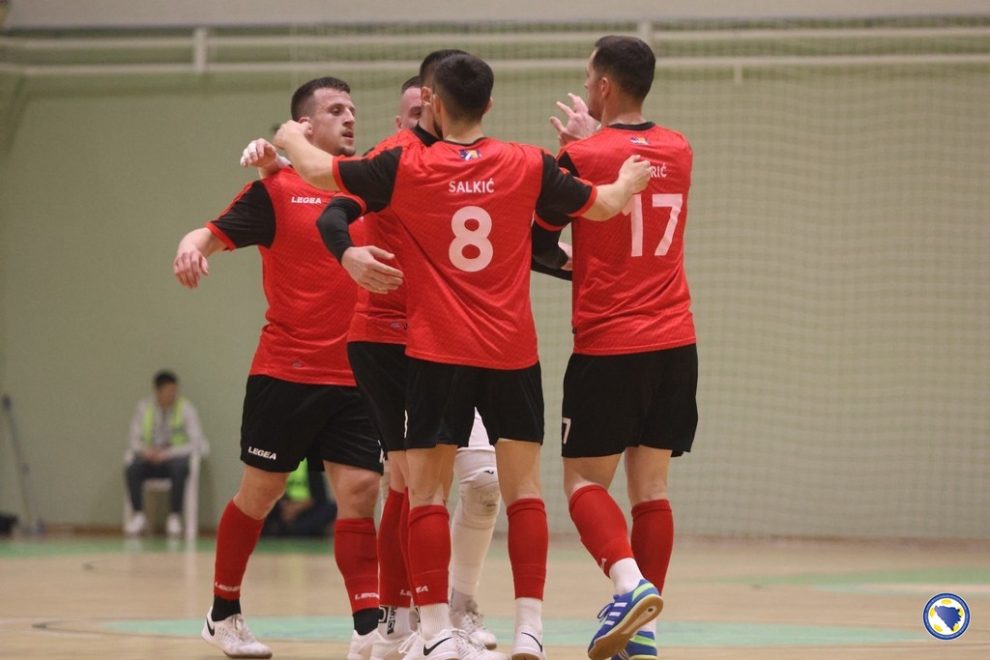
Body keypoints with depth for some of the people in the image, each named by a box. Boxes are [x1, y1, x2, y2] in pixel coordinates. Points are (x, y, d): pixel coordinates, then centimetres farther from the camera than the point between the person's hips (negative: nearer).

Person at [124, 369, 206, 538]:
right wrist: (144, 450, -21)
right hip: (150, 458, 2)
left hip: (175, 457, -2)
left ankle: (175, 517, -24)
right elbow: (134, 440, 4)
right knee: (131, 469, -30)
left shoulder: (186, 408, -6)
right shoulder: (144, 406, 1)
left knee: (178, 470, -37)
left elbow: (196, 443, -11)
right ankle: (138, 515, -17)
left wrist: (168, 453, -23)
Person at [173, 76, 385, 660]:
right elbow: (217, 232, -9)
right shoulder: (277, 189, -3)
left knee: (360, 492, -6)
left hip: (355, 376, 3)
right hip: (286, 372, -3)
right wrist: (192, 246, -31)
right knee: (259, 493, 8)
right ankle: (224, 613, 24)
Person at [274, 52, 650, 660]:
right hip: (513, 353, 1)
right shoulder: (528, 165, -1)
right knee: (524, 489, 7)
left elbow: (319, 172, 6)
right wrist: (631, 180, 36)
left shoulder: (406, 167, -5)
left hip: (437, 353, -1)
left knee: (426, 491, 4)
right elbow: (601, 205, 13)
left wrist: (292, 139, 29)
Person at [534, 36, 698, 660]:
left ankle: (632, 583, -19)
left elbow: (540, 245, -1)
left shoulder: (583, 158, -9)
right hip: (676, 346, 5)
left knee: (585, 479, 4)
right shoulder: (680, 151, 7)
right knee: (651, 485, 8)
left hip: (608, 348, -5)